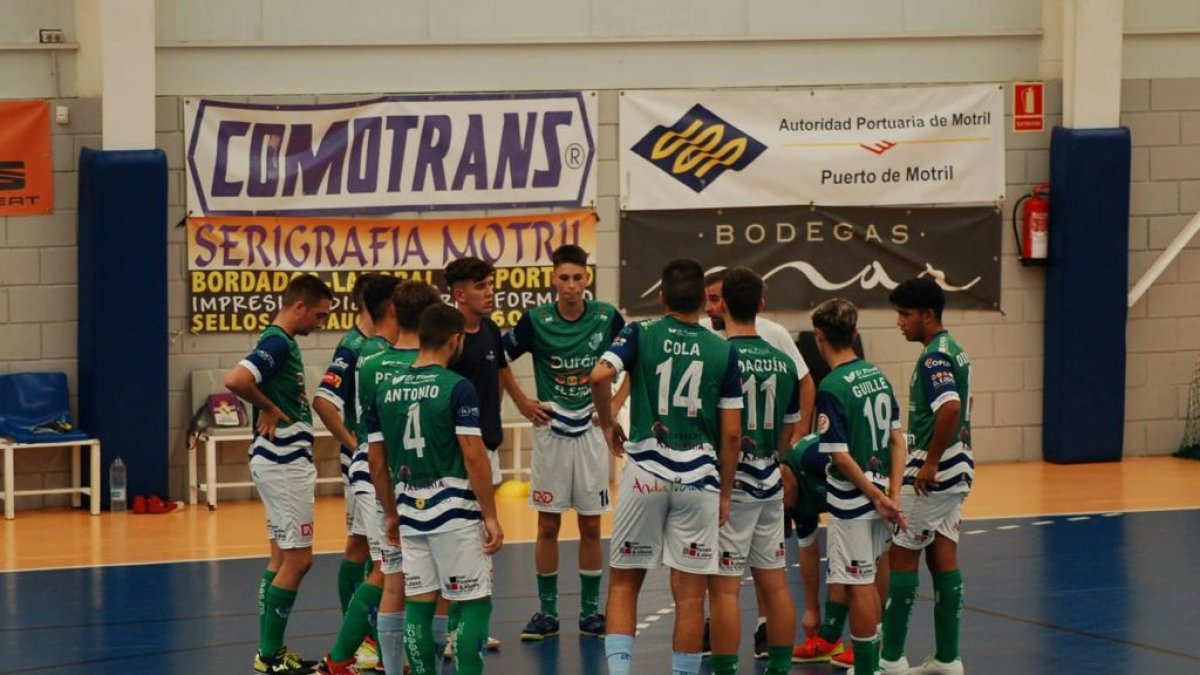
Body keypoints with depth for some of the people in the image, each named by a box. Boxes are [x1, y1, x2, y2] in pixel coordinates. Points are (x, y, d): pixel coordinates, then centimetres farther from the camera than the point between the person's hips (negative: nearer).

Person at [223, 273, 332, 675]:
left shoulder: (283, 343, 13)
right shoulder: (277, 343, -17)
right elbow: (235, 380, -32)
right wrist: (268, 408, -18)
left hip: (288, 462, 10)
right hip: (283, 463, -10)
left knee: (283, 559, 13)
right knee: (297, 559, -6)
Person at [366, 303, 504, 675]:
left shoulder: (385, 390, 6)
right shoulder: (457, 387, -11)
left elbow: (377, 461, 10)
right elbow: (473, 455, -14)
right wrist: (491, 516, -8)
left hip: (411, 512, 5)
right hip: (456, 512, -5)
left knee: (418, 604, 10)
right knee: (475, 603, 3)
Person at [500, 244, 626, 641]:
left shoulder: (607, 318, -5)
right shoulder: (536, 321, -8)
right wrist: (522, 403, 1)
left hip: (591, 430, 1)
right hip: (550, 431, -1)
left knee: (591, 526, 5)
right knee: (548, 525, 3)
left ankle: (590, 610, 13)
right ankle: (547, 611, 12)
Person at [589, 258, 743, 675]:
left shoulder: (640, 335, 1)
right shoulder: (724, 351, 4)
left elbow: (599, 376, -17)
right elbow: (731, 433, 3)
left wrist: (608, 425, 1)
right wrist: (725, 493, 12)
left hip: (646, 472, 0)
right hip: (699, 477, 0)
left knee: (623, 582, 11)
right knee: (690, 593, 5)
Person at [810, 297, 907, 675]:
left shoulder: (831, 388, -18)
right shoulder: (877, 375, 5)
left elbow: (840, 456, -20)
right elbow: (896, 439, 5)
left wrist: (879, 498, -13)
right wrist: (892, 494, 1)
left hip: (852, 502, -8)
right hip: (877, 496, 8)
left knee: (857, 588, 0)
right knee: (866, 583, 19)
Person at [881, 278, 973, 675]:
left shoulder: (934, 357, -17)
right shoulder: (955, 351, 13)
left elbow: (950, 407, -32)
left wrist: (930, 463, -25)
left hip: (930, 474, -9)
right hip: (957, 470, 9)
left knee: (903, 557, -2)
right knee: (943, 559, 9)